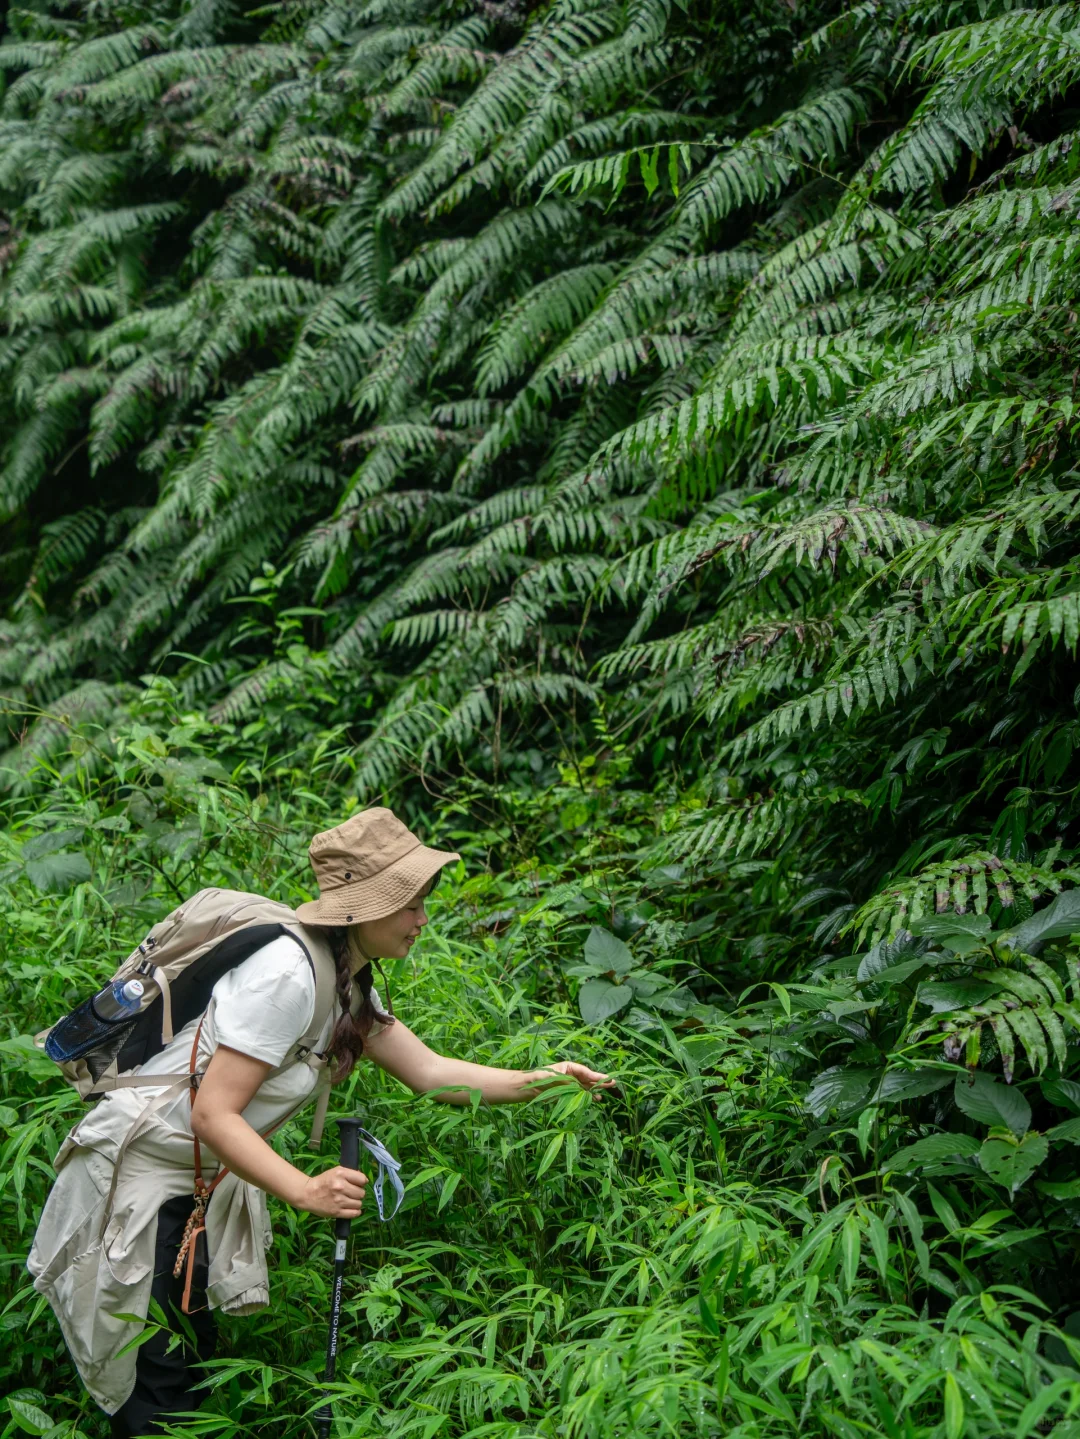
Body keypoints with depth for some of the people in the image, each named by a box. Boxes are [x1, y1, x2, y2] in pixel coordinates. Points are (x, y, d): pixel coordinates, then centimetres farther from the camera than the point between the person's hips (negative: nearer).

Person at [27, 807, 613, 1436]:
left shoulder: (348, 983, 4)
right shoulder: (284, 975, -27)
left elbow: (428, 1070, 4)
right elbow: (213, 1115, -28)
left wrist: (542, 1080, -4)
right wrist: (307, 1190, -37)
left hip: (196, 1180, 9)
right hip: (137, 1171, -9)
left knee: (194, 1359, 11)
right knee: (159, 1382, -7)